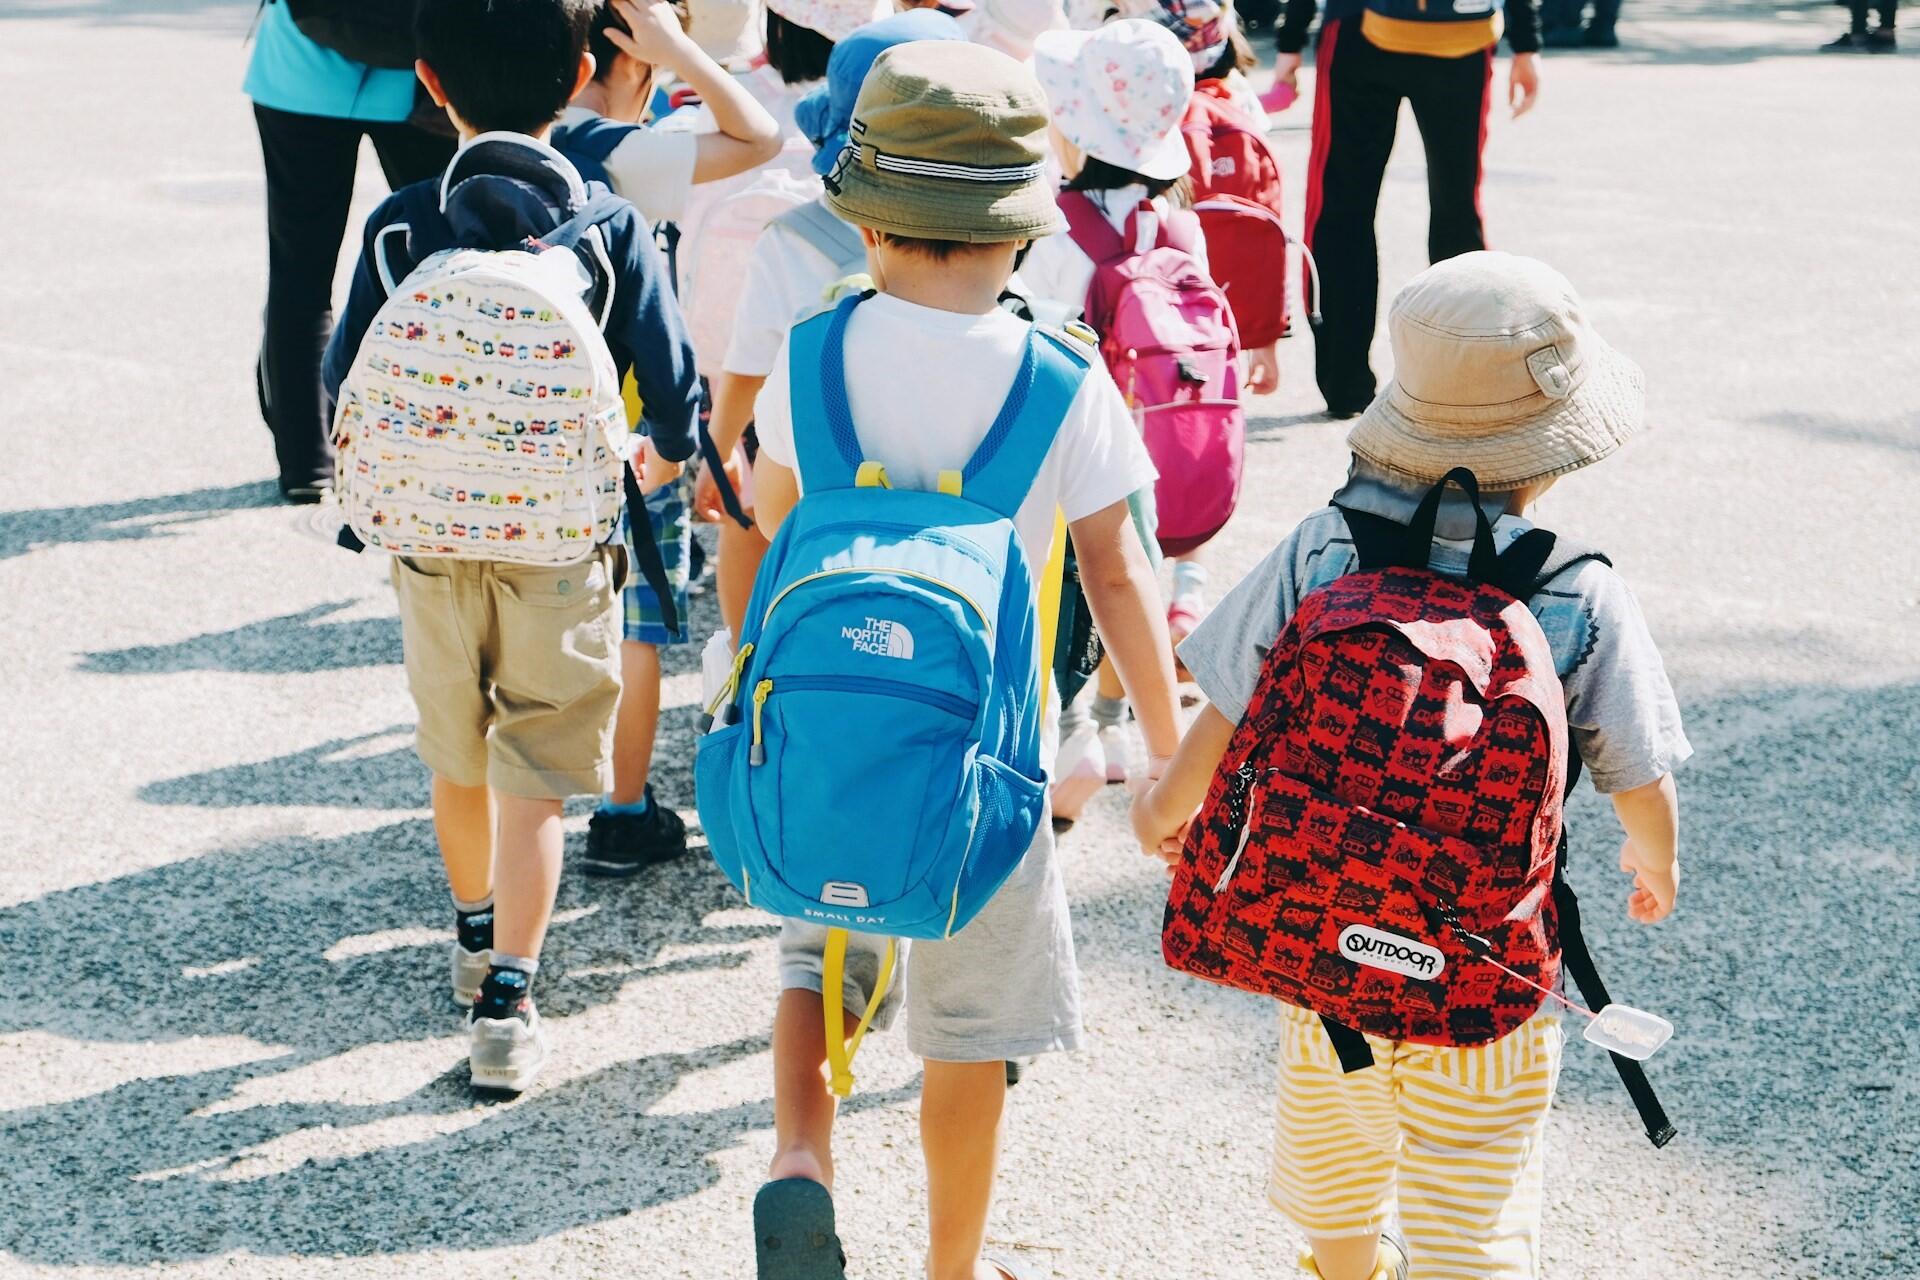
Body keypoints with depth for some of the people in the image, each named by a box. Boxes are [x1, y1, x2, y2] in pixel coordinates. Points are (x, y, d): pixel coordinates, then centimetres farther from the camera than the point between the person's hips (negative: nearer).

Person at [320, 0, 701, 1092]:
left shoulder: (400, 227, -6)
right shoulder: (613, 227, -10)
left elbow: (347, 388, -2)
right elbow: (673, 381, -10)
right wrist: (662, 461, 12)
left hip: (433, 541, 2)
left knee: (458, 762, 21)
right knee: (535, 782, 3)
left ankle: (478, 935, 42)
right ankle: (506, 999, -5)